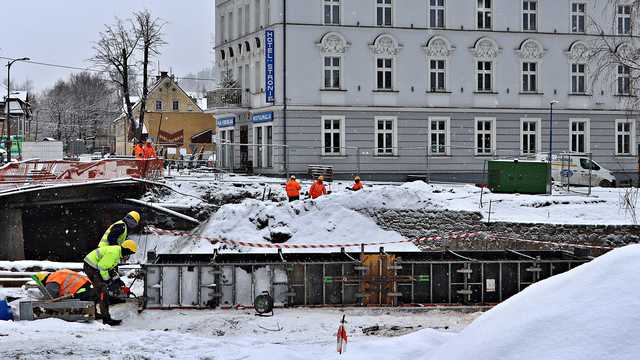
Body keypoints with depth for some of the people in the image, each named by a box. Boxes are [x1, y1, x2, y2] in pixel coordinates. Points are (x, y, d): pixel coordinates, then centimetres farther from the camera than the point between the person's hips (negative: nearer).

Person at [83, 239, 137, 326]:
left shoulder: (118, 252, 10)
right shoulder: (113, 253, -23)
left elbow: (111, 267, 20)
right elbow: (102, 267, -24)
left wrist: (116, 279, 11)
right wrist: (107, 281, -16)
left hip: (94, 267, 11)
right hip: (91, 267, -11)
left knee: (99, 290, 23)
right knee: (103, 291, -14)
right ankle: (106, 318, -16)